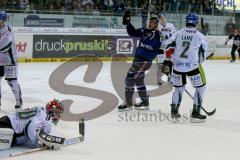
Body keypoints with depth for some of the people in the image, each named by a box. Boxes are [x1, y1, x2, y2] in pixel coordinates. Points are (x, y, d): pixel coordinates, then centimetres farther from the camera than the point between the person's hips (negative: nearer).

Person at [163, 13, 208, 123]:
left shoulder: (178, 33, 8)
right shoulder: (200, 36, 4)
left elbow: (168, 48, 1)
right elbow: (202, 54, 9)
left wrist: (166, 64, 4)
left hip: (177, 65, 4)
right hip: (193, 66, -3)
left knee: (179, 87, 23)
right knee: (201, 87, 12)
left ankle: (174, 111, 26)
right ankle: (195, 114, 6)